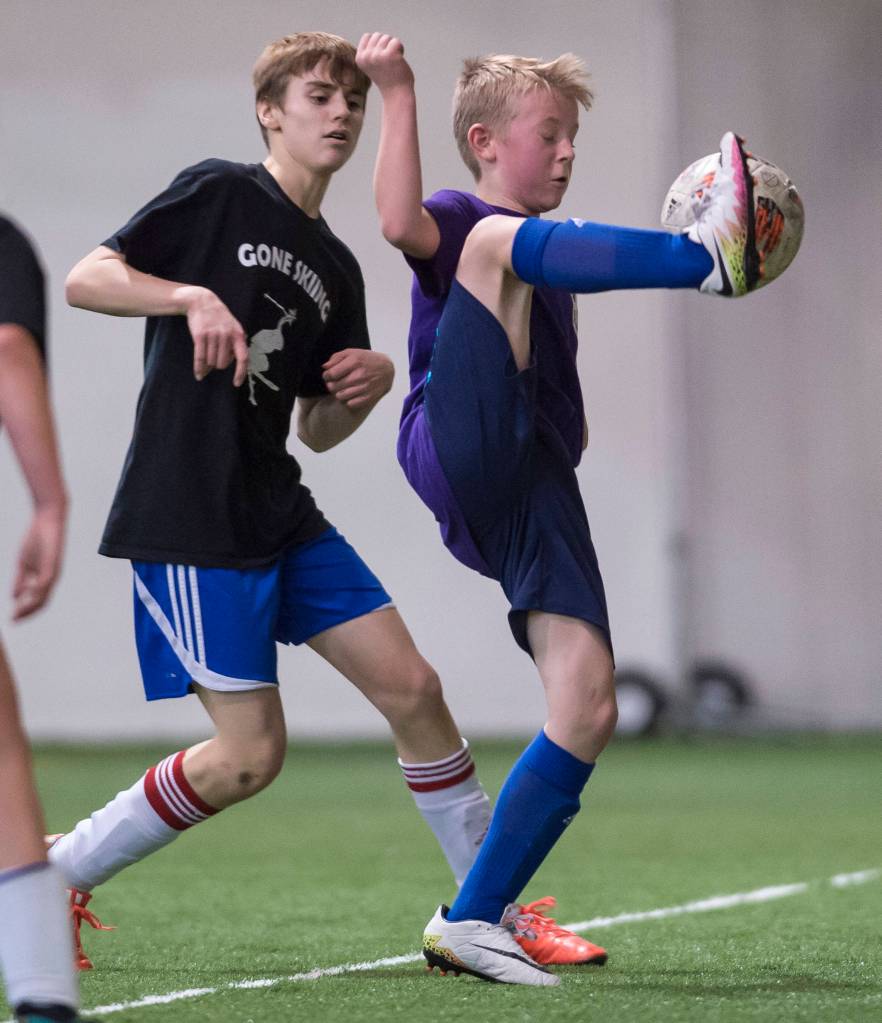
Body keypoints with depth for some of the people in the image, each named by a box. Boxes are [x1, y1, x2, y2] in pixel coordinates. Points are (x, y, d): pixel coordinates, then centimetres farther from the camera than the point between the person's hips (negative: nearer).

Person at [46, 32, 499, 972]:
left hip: (281, 514, 8)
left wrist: (371, 384, 0)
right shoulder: (217, 193, -3)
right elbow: (83, 280, -10)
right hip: (187, 522, -7)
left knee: (411, 689, 1)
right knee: (250, 756, -9)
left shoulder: (334, 268, 17)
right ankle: (54, 875, 7)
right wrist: (194, 296, -24)